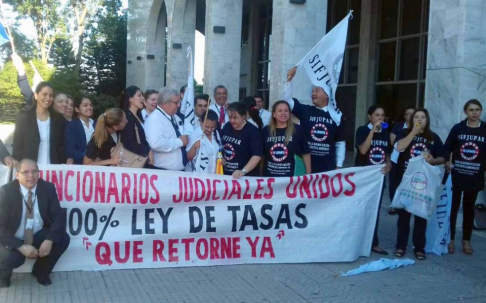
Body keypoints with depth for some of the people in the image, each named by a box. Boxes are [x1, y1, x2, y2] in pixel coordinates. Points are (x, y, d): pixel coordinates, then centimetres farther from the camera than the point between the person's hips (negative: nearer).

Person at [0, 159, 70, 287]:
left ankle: (40, 271, 9)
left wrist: (49, 240, -27)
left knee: (63, 239, -20)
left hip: (38, 235, 3)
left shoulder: (48, 188, -9)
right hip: (14, 239, -3)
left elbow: (59, 216, -10)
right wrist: (21, 247, -31)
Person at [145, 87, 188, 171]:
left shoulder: (176, 118, 13)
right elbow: (156, 144, -29)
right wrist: (180, 141, -19)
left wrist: (185, 140, 4)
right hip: (163, 172, -8)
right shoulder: (155, 118, -13)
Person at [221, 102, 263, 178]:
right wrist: (220, 158, 4)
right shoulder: (227, 126, 4)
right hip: (226, 173, 6)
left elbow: (257, 155, -23)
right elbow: (221, 145, 20)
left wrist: (243, 171, -32)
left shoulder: (252, 131, -14)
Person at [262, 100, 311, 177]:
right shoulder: (266, 131, 2)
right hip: (269, 176, 2)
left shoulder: (297, 130, -4)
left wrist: (308, 174, -1)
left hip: (291, 176, -2)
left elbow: (306, 153, 1)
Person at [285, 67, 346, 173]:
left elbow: (340, 143, 6)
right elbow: (286, 100, -5)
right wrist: (289, 79, -16)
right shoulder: (305, 110, 4)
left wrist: (339, 166, 3)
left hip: (328, 168, 0)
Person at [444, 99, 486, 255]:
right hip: (456, 175, -1)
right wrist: (447, 163, -11)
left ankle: (466, 240, 22)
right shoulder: (457, 128, -1)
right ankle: (450, 239, 15)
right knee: (452, 207, 4)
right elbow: (447, 148, 2)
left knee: (469, 208, 11)